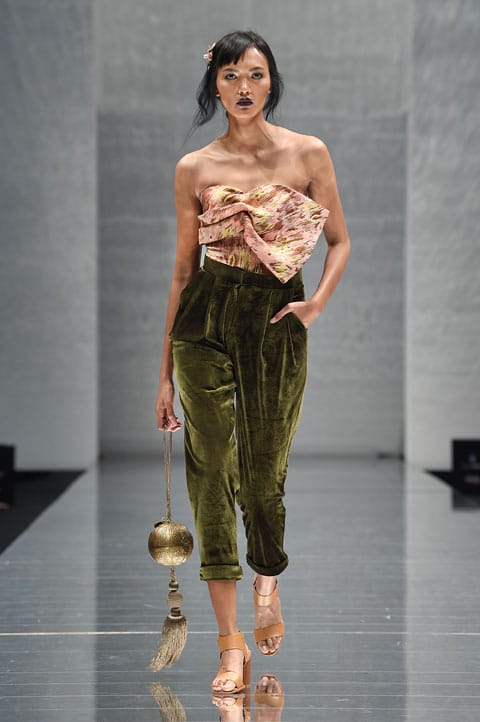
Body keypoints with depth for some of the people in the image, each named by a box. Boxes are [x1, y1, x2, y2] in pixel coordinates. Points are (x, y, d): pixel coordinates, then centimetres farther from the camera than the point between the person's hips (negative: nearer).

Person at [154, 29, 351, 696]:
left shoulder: (308, 154, 4)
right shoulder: (194, 169, 6)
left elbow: (340, 241, 11)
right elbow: (184, 268, 9)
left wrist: (317, 303, -8)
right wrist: (164, 372, 9)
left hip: (278, 322, 0)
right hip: (206, 322, 1)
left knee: (263, 474, 5)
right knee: (211, 470, -5)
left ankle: (269, 585, 39)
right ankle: (231, 643, 2)